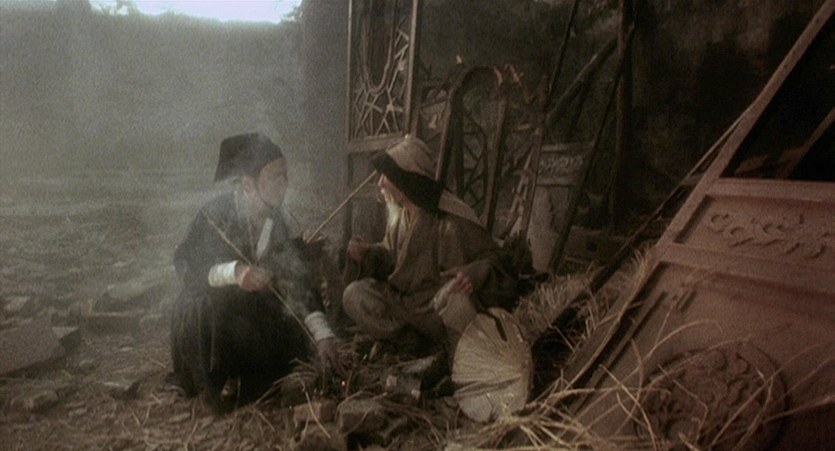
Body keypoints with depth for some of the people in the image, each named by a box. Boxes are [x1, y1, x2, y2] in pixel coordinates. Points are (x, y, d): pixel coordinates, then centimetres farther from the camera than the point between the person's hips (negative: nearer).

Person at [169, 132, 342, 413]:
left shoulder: (278, 222, -6)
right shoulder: (216, 214, -19)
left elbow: (298, 281, -11)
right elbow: (185, 266, -24)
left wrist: (323, 335, -21)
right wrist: (233, 272, -43)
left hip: (252, 311, 4)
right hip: (209, 312, -4)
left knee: (295, 345, -12)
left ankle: (234, 382, 12)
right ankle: (217, 384, -10)